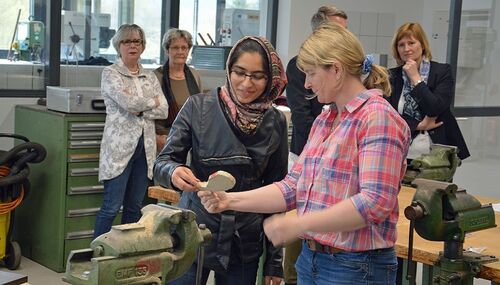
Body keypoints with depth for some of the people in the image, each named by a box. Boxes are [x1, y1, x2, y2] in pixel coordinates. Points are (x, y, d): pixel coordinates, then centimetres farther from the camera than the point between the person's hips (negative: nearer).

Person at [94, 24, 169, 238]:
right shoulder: (110, 73, -1)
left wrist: (139, 109, -10)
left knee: (135, 207, 9)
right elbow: (128, 102, -16)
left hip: (145, 147, 5)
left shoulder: (150, 77, 15)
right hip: (120, 146, -5)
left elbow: (163, 110, 4)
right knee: (111, 207, -5)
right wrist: (153, 101, -1)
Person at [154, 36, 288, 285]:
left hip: (245, 245, 2)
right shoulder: (198, 107, -8)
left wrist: (275, 260, 5)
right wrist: (173, 172, -31)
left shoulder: (276, 122, -2)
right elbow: (162, 163, -6)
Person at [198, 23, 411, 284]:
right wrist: (230, 200, -3)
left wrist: (299, 224, -25)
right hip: (310, 258, 8)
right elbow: (293, 187, 7)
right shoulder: (323, 121, 11)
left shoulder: (378, 117, -14)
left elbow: (375, 201, -23)